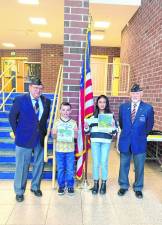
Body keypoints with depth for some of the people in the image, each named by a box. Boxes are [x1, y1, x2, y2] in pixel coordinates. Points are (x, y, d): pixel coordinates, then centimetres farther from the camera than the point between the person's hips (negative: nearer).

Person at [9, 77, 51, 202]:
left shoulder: (46, 101, 2)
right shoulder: (20, 100, -8)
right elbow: (12, 117, -1)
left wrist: (44, 131, 6)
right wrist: (17, 133, -1)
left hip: (41, 138, 4)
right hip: (24, 139, -3)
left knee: (39, 163, 15)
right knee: (22, 166, 6)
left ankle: (35, 187, 36)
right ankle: (19, 191, 25)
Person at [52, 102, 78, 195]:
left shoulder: (73, 123, 2)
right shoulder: (57, 123, 2)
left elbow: (76, 136, 2)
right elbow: (54, 136, 4)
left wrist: (76, 132, -19)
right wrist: (54, 134, -18)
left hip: (70, 150, 0)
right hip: (59, 149, 0)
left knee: (70, 169, 5)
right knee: (60, 169, 9)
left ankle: (70, 186, 21)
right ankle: (61, 186, 23)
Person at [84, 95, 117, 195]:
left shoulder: (110, 115, 3)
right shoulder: (92, 115, 7)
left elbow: (114, 132, 0)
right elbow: (88, 131, 11)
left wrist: (113, 126, -20)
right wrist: (86, 127, -10)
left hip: (106, 142, -1)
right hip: (95, 141, 1)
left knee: (104, 162, 3)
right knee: (95, 163, 6)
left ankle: (104, 184, 21)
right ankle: (96, 183, 21)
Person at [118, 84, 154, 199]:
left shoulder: (148, 108, -7)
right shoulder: (123, 106, 0)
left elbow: (149, 126, 3)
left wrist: (141, 135, 8)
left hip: (139, 142, -1)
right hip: (125, 141, 2)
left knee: (139, 166, 11)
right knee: (124, 165, 13)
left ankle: (138, 188, 31)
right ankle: (123, 186, 33)